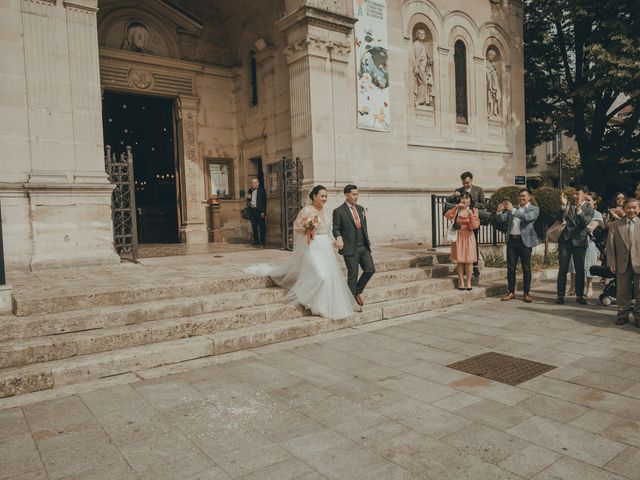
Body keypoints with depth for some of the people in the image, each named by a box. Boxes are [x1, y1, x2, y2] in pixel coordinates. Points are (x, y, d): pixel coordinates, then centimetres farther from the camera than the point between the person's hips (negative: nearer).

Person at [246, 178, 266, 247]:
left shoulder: (262, 190, -3)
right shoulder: (250, 190, 15)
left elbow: (264, 201, -7)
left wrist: (263, 212, -14)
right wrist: (248, 198, -3)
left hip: (259, 210, -6)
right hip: (252, 210, 6)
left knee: (261, 227, -2)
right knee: (254, 227, 8)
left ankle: (262, 242, 3)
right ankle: (256, 242, 14)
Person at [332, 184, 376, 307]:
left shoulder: (360, 209, 13)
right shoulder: (339, 211, -6)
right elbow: (336, 229, -3)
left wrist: (367, 242, 15)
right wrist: (339, 238, -22)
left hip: (364, 247, 6)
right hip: (350, 248, -6)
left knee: (370, 270, -1)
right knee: (353, 275, 0)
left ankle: (358, 292, 21)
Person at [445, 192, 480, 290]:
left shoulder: (474, 210, 1)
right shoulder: (457, 210, 3)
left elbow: (475, 226, -10)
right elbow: (447, 216, -17)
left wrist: (471, 214, -22)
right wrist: (456, 207, -25)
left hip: (469, 237, 0)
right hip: (458, 236, 1)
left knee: (468, 260, 1)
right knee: (460, 261, 3)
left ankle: (468, 281, 11)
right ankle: (461, 282, 10)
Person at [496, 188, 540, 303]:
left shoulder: (534, 209, 2)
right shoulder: (512, 209, 14)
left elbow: (527, 217, -19)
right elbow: (502, 220, 7)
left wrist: (513, 210, -26)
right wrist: (499, 211, -13)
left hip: (525, 241, -4)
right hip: (511, 240, 4)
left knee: (526, 268, 1)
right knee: (510, 267, 5)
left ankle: (526, 293, 9)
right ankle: (511, 292, 12)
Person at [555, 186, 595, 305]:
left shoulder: (588, 209, 4)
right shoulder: (568, 205, 8)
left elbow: (586, 222, -13)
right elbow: (558, 219, -3)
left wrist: (579, 210, -26)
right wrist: (563, 206, -15)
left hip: (579, 241, -1)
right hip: (565, 239, 1)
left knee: (580, 269, 5)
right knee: (563, 269, 1)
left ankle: (579, 295, 15)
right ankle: (560, 295, 6)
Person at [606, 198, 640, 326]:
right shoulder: (615, 225, 3)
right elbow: (610, 244, 1)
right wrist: (611, 262, -5)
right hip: (622, 264, 1)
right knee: (622, 292, 9)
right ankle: (623, 315, 21)